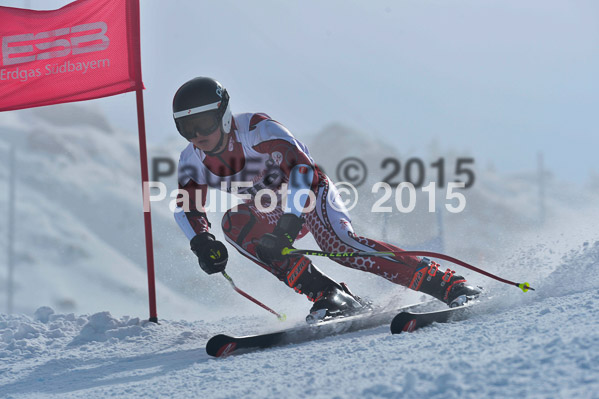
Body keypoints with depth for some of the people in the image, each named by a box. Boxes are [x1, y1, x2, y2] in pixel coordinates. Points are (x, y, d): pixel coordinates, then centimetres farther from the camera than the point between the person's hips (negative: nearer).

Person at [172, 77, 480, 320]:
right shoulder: (192, 160, -12)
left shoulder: (257, 130, -30)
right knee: (235, 224, -25)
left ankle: (448, 284, -33)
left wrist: (287, 226, -50)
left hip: (311, 192, -6)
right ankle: (326, 294, -29)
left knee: (338, 244, -33)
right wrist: (201, 242, -28)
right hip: (276, 210, 6)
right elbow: (187, 208, -5)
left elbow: (302, 170, -38)